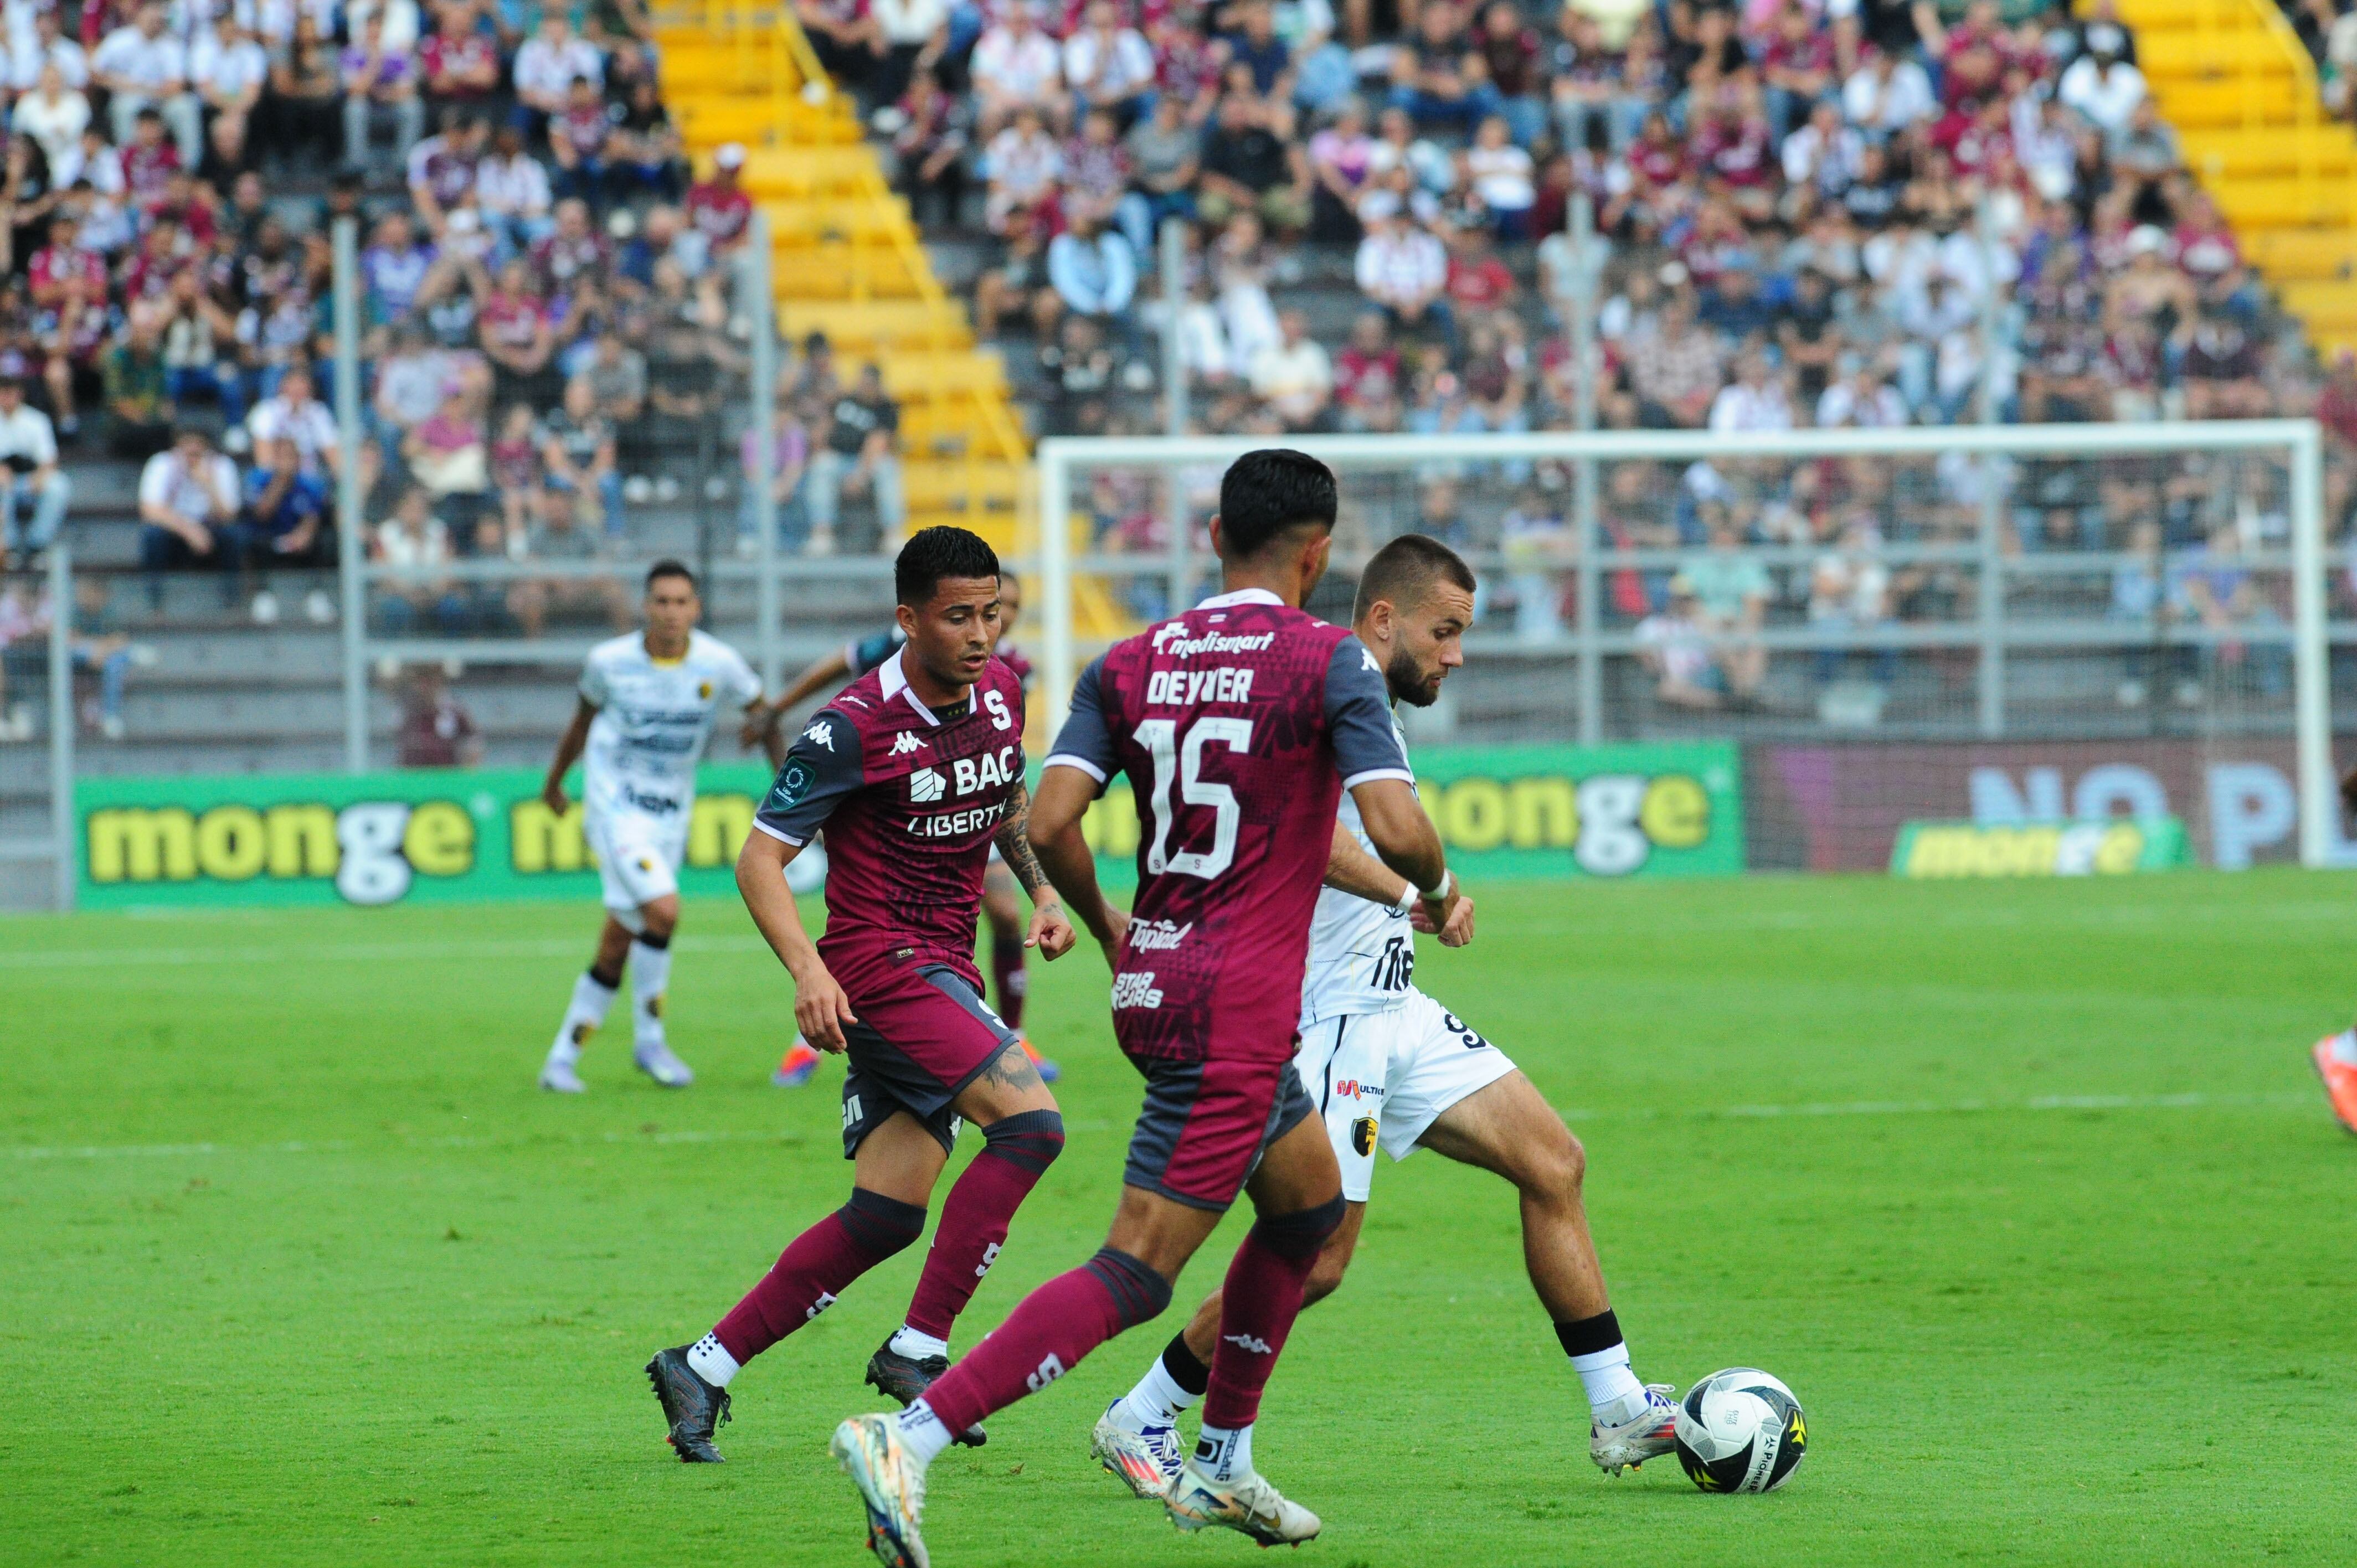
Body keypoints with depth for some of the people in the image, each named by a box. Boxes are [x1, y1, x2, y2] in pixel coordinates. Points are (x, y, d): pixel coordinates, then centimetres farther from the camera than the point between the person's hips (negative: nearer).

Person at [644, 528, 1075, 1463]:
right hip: (878, 963, -8)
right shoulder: (855, 727, -15)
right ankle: (919, 1348, -19)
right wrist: (809, 969, -26)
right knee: (1031, 1120, -23)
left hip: (944, 970, 8)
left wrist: (1043, 893, 10)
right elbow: (760, 858, -12)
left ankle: (702, 1368, 9)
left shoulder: (1001, 693, 6)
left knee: (890, 1212, 2)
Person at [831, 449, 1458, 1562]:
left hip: (1152, 976, 8)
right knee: (1136, 1274, -10)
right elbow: (1396, 832, -17)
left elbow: (1050, 823, -2)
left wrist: (1105, 926, 16)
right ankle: (911, 1439, -24)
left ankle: (1221, 1467, 29)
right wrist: (1438, 890, 5)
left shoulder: (1129, 665, 6)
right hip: (1239, 1004, -8)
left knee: (1310, 1202, 27)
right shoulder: (1329, 663, -9)